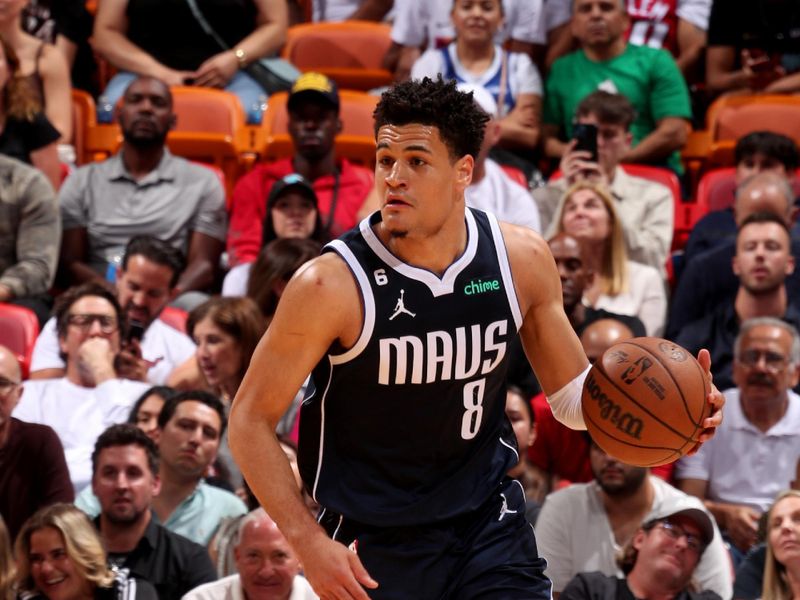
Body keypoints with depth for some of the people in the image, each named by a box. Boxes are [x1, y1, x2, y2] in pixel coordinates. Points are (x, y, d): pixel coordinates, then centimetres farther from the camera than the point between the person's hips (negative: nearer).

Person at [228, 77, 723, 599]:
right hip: (375, 545, -3)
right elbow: (252, 420, -11)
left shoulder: (522, 259, -6)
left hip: (489, 521, 3)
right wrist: (309, 542, -20)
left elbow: (571, 391, 7)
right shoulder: (332, 284, -19)